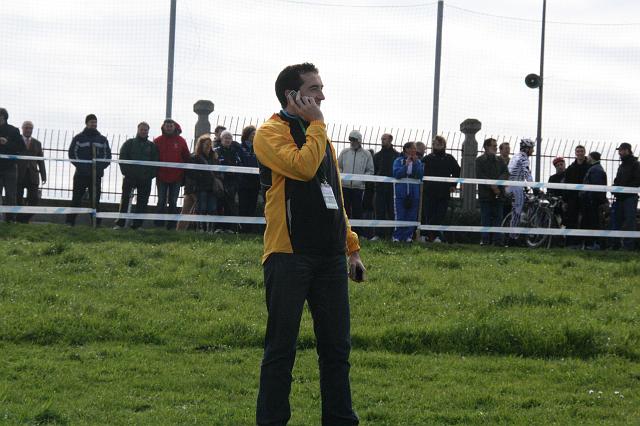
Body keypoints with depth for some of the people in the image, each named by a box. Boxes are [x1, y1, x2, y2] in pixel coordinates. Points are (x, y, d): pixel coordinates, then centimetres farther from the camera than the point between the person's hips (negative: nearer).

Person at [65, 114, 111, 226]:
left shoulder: (102, 139, 12)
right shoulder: (79, 138, 4)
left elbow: (107, 154, 11)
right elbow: (72, 153, -1)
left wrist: (101, 166, -3)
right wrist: (80, 165, -10)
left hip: (97, 175, 2)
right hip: (81, 174, -2)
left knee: (95, 200, 2)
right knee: (76, 199, -1)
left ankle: (96, 222, 4)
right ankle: (70, 221, 1)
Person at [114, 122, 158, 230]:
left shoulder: (152, 146, 12)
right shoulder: (129, 143, 9)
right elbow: (122, 159, 4)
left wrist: (150, 175, -5)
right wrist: (126, 172, -8)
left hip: (145, 179, 2)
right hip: (130, 177, -1)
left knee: (142, 202, 1)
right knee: (125, 200, -5)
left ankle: (137, 225, 6)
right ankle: (120, 223, -4)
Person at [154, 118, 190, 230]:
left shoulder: (181, 141, 3)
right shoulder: (158, 141, 2)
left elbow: (187, 158, 5)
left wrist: (185, 175, 1)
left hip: (176, 178, 0)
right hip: (162, 177, 0)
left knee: (173, 203, 5)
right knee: (161, 202, 1)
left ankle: (171, 225, 9)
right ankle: (159, 224, 3)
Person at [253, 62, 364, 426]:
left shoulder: (320, 136, 19)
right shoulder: (271, 133, -4)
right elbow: (303, 166, -22)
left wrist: (352, 247, 18)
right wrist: (316, 123, -9)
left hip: (330, 256, 7)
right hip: (289, 256, -7)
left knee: (337, 346, 7)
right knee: (282, 348, -2)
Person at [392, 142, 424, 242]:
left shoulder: (418, 162, 9)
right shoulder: (399, 161, 2)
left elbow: (420, 175, -4)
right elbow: (396, 174, -11)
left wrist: (415, 163, -10)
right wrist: (406, 165, -16)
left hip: (414, 193, 3)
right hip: (401, 192, -3)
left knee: (412, 216, 2)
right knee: (400, 216, -6)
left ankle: (408, 236, 9)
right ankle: (397, 236, -1)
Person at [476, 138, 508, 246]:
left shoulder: (500, 160, 16)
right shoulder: (480, 160, 3)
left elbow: (506, 173, 6)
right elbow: (480, 175, -7)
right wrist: (491, 186, -15)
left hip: (498, 193, 3)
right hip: (485, 193, -3)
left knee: (498, 217, 1)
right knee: (485, 217, -2)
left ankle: (497, 240, 2)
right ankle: (485, 239, 0)